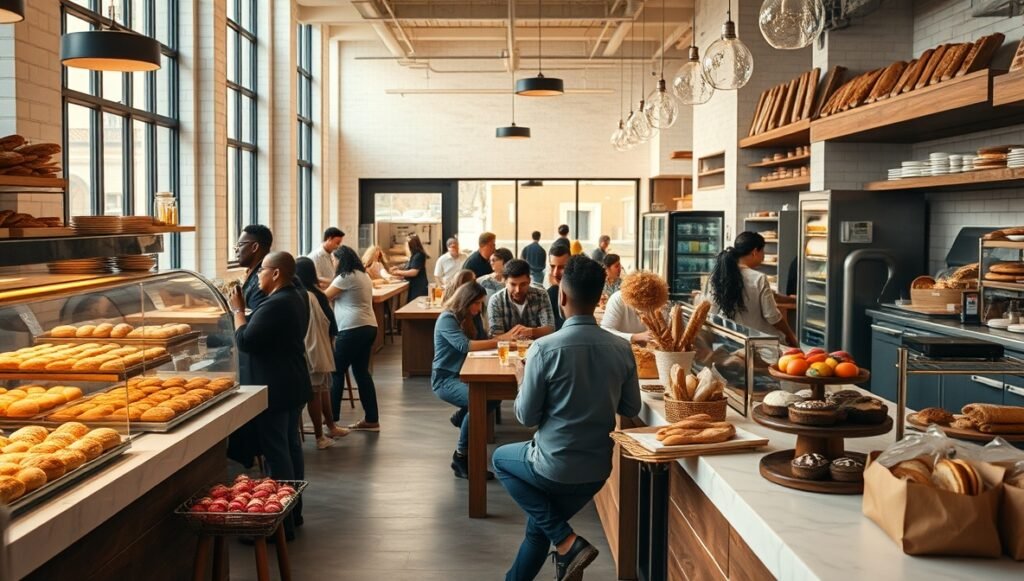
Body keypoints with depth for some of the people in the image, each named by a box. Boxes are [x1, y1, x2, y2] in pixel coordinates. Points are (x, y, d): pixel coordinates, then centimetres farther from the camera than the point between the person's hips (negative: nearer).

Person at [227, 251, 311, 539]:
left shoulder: (275, 305, -22)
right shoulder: (295, 299, 12)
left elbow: (245, 342, -21)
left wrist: (237, 310, -9)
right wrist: (245, 310, 8)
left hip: (274, 390, -11)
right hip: (292, 386, 11)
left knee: (276, 453, -6)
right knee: (291, 447, 16)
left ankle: (282, 523, 0)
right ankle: (293, 512, 27)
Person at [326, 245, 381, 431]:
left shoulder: (346, 277, -9)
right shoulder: (363, 275, 18)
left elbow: (324, 297, -1)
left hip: (353, 329, -9)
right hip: (368, 327, 9)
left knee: (336, 372, -1)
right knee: (362, 372, 12)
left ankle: (331, 417, 2)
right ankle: (371, 419, 12)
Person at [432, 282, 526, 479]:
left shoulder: (467, 319, 12)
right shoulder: (447, 319, -15)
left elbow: (482, 342, 5)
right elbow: (465, 346, -29)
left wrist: (507, 335, -12)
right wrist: (501, 340, -32)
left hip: (460, 376, 9)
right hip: (444, 379, -8)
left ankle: (461, 416, 16)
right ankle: (461, 458, -21)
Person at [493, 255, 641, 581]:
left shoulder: (545, 349, -19)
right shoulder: (621, 350, -5)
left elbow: (526, 416, -11)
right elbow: (631, 410, 6)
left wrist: (523, 382, 8)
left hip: (554, 466, -5)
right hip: (598, 469, 5)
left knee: (502, 459, 26)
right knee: (538, 527, 27)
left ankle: (566, 542, 10)